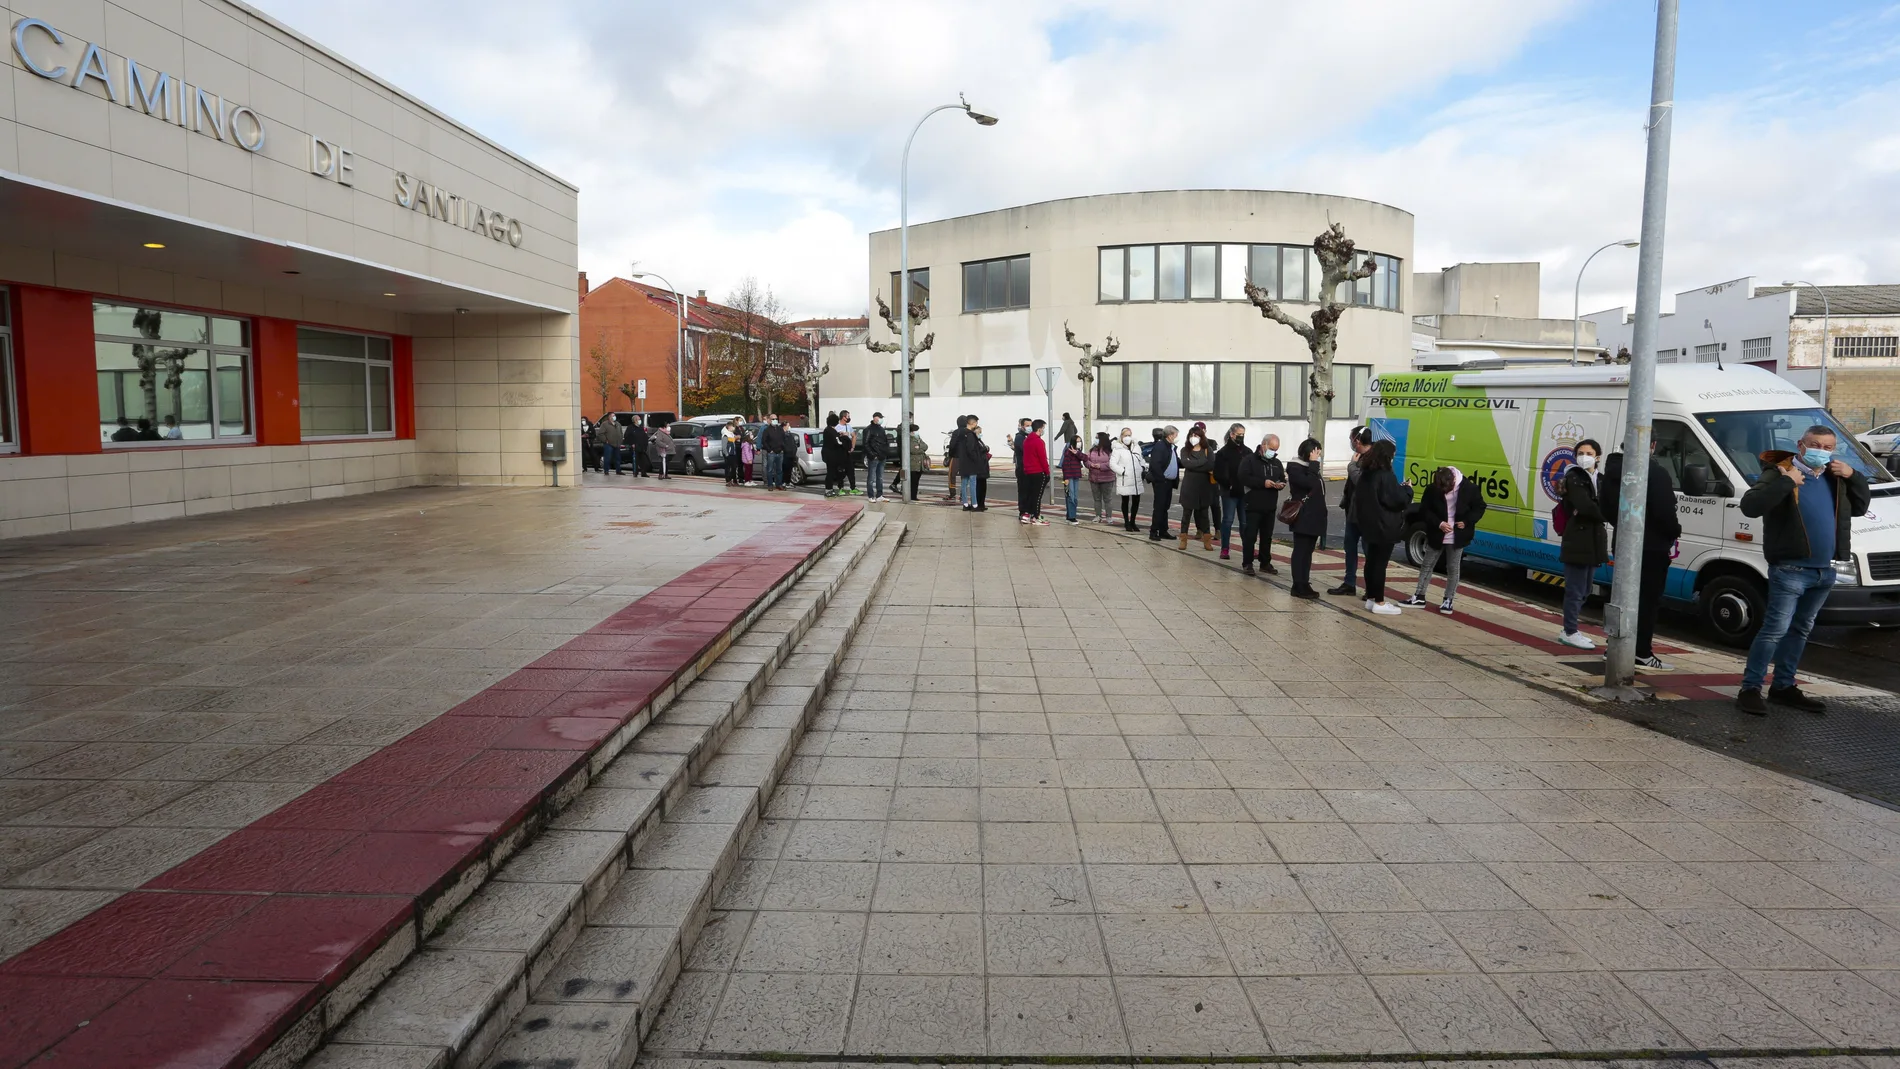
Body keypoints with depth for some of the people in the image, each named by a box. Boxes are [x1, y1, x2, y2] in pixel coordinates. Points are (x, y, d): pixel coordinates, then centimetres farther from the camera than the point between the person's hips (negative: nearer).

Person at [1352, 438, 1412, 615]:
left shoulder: (1366, 474, 8)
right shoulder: (1386, 476, -18)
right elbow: (1398, 500, -18)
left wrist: (1400, 488, 13)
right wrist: (1407, 489, 1)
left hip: (1370, 524, 8)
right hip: (1384, 526, -8)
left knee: (1371, 561, 13)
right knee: (1380, 563, -3)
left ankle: (1371, 598, 19)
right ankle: (1379, 603, 2)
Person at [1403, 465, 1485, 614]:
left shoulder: (1469, 488, -13)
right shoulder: (1431, 489, -11)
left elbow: (1479, 507, -1)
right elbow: (1424, 509, -5)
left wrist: (1467, 522, -14)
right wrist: (1438, 523, -18)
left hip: (1457, 537, -2)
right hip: (1437, 535, 2)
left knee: (1453, 569, 5)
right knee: (1427, 565, 7)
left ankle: (1448, 600, 15)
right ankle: (1419, 597, 16)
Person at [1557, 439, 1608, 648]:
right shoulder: (1573, 478, -8)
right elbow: (1585, 506, -20)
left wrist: (1589, 511, -12)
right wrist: (1599, 511, -5)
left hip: (1594, 540, 8)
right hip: (1577, 540, -8)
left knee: (1584, 590, 14)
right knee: (1576, 589, -6)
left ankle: (1571, 629, 23)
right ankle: (1569, 632, 2)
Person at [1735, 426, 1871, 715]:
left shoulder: (1835, 478, 13)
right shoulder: (1780, 473, -10)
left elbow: (1860, 507, 21)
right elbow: (1749, 506, -23)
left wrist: (1854, 476, 6)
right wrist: (1786, 482, -27)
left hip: (1824, 571, 8)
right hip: (1790, 569, -8)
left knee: (1800, 630, 15)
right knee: (1775, 629, -10)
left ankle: (1783, 687, 24)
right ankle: (1750, 689, -6)